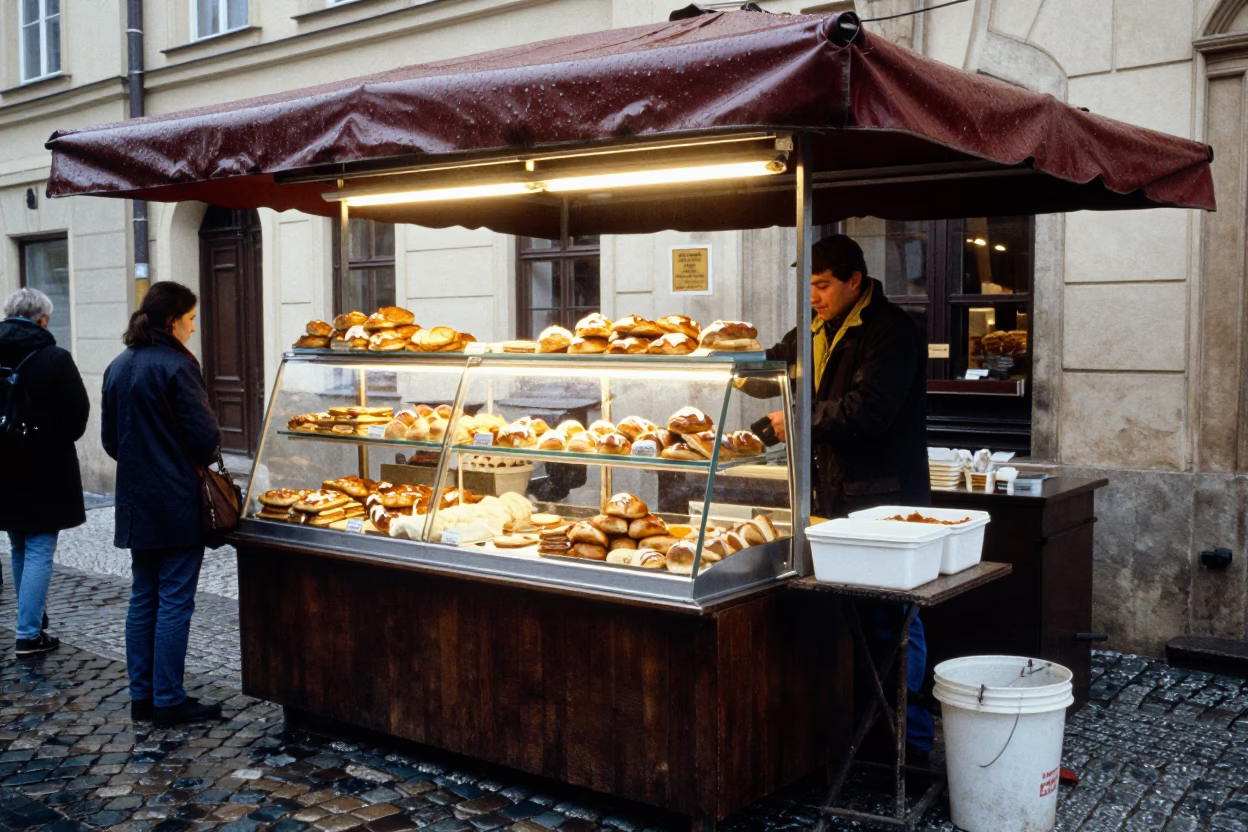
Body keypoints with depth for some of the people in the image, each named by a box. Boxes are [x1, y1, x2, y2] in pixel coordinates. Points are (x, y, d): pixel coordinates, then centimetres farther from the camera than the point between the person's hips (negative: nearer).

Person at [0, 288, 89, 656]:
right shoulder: (55, 358, -15)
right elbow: (78, 414, -11)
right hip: (45, 471, -5)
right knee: (39, 552, 1)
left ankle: (32, 617, 31)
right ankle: (30, 633, 0)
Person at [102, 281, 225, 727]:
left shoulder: (119, 367, 9)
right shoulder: (176, 366, -15)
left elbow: (110, 437, 13)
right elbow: (203, 435, -17)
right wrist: (202, 459, 3)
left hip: (136, 502, 8)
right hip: (177, 503, -8)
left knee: (143, 598, 14)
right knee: (175, 601, -1)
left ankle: (142, 695, 20)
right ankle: (169, 701, 5)